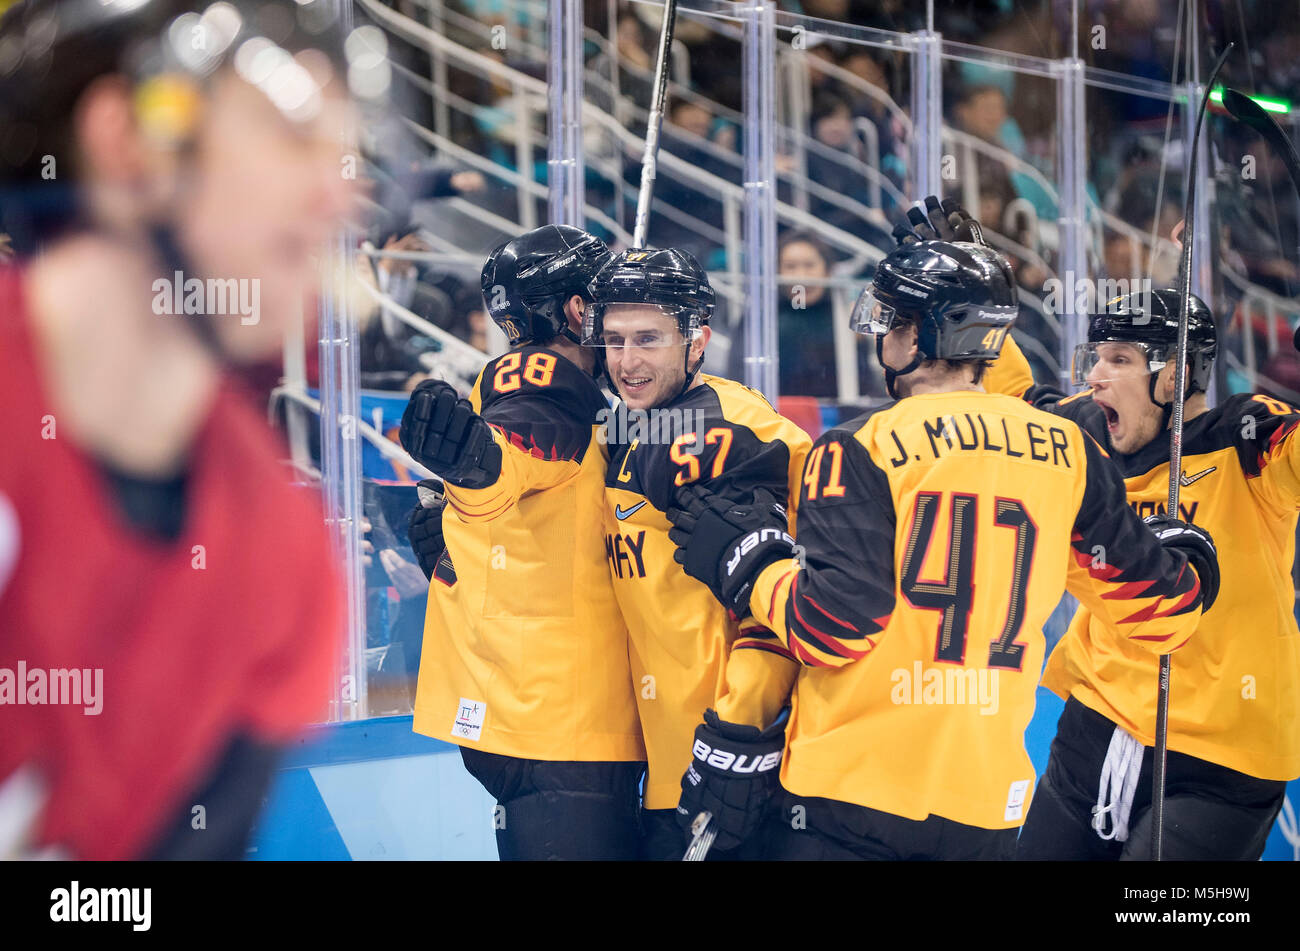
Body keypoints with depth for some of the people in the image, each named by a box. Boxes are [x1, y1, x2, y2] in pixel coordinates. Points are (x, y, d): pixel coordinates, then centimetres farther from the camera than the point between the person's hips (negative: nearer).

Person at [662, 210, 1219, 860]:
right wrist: (1188, 556, 33)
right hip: (988, 802, 4)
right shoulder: (1069, 452, 4)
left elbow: (834, 627, -15)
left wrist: (744, 563, 2)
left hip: (849, 798, -4)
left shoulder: (860, 451, -8)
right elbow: (1155, 607, 11)